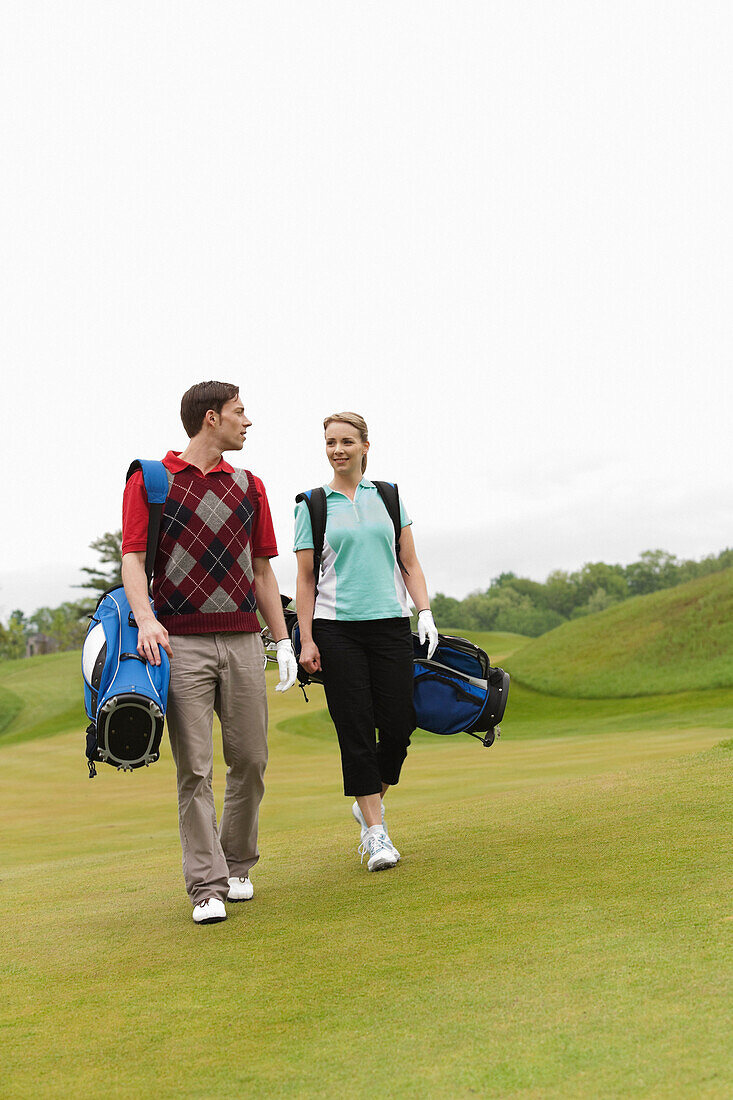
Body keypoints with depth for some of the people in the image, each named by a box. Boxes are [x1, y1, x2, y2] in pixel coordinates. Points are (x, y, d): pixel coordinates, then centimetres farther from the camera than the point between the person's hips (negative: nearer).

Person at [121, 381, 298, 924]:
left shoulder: (248, 486, 17)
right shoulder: (150, 479, 5)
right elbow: (133, 557, -3)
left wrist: (284, 640, 12)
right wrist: (145, 618, -21)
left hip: (243, 640, 4)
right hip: (180, 642, -4)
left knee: (250, 758, 5)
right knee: (195, 767, -4)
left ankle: (237, 864, 24)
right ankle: (207, 886, 2)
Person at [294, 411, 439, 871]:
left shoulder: (388, 496, 11)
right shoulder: (313, 505, 5)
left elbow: (410, 564, 12)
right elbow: (306, 578, 4)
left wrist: (426, 612, -1)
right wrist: (305, 640, -2)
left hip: (390, 622, 2)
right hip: (337, 628, -2)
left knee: (398, 726, -1)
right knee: (356, 730, -4)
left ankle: (368, 804, 25)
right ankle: (376, 833, 4)